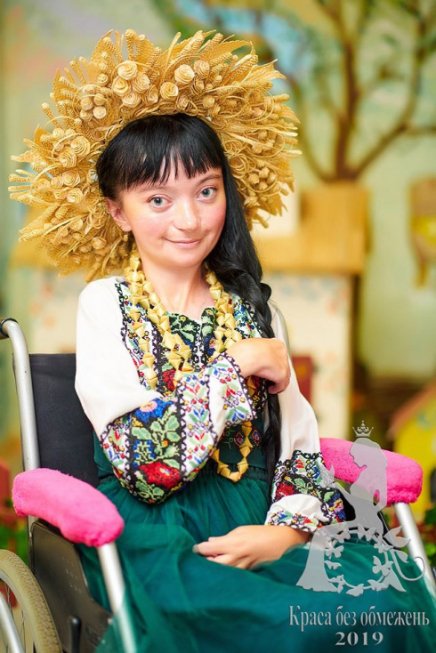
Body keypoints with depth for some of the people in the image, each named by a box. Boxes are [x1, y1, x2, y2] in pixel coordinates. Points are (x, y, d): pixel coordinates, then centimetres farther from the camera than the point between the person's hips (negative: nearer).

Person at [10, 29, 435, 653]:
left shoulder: (251, 305, 11)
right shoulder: (106, 304, 0)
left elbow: (300, 439, 6)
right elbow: (145, 463, -13)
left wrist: (289, 528, -12)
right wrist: (236, 366, -11)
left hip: (258, 514, 4)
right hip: (157, 526, -4)